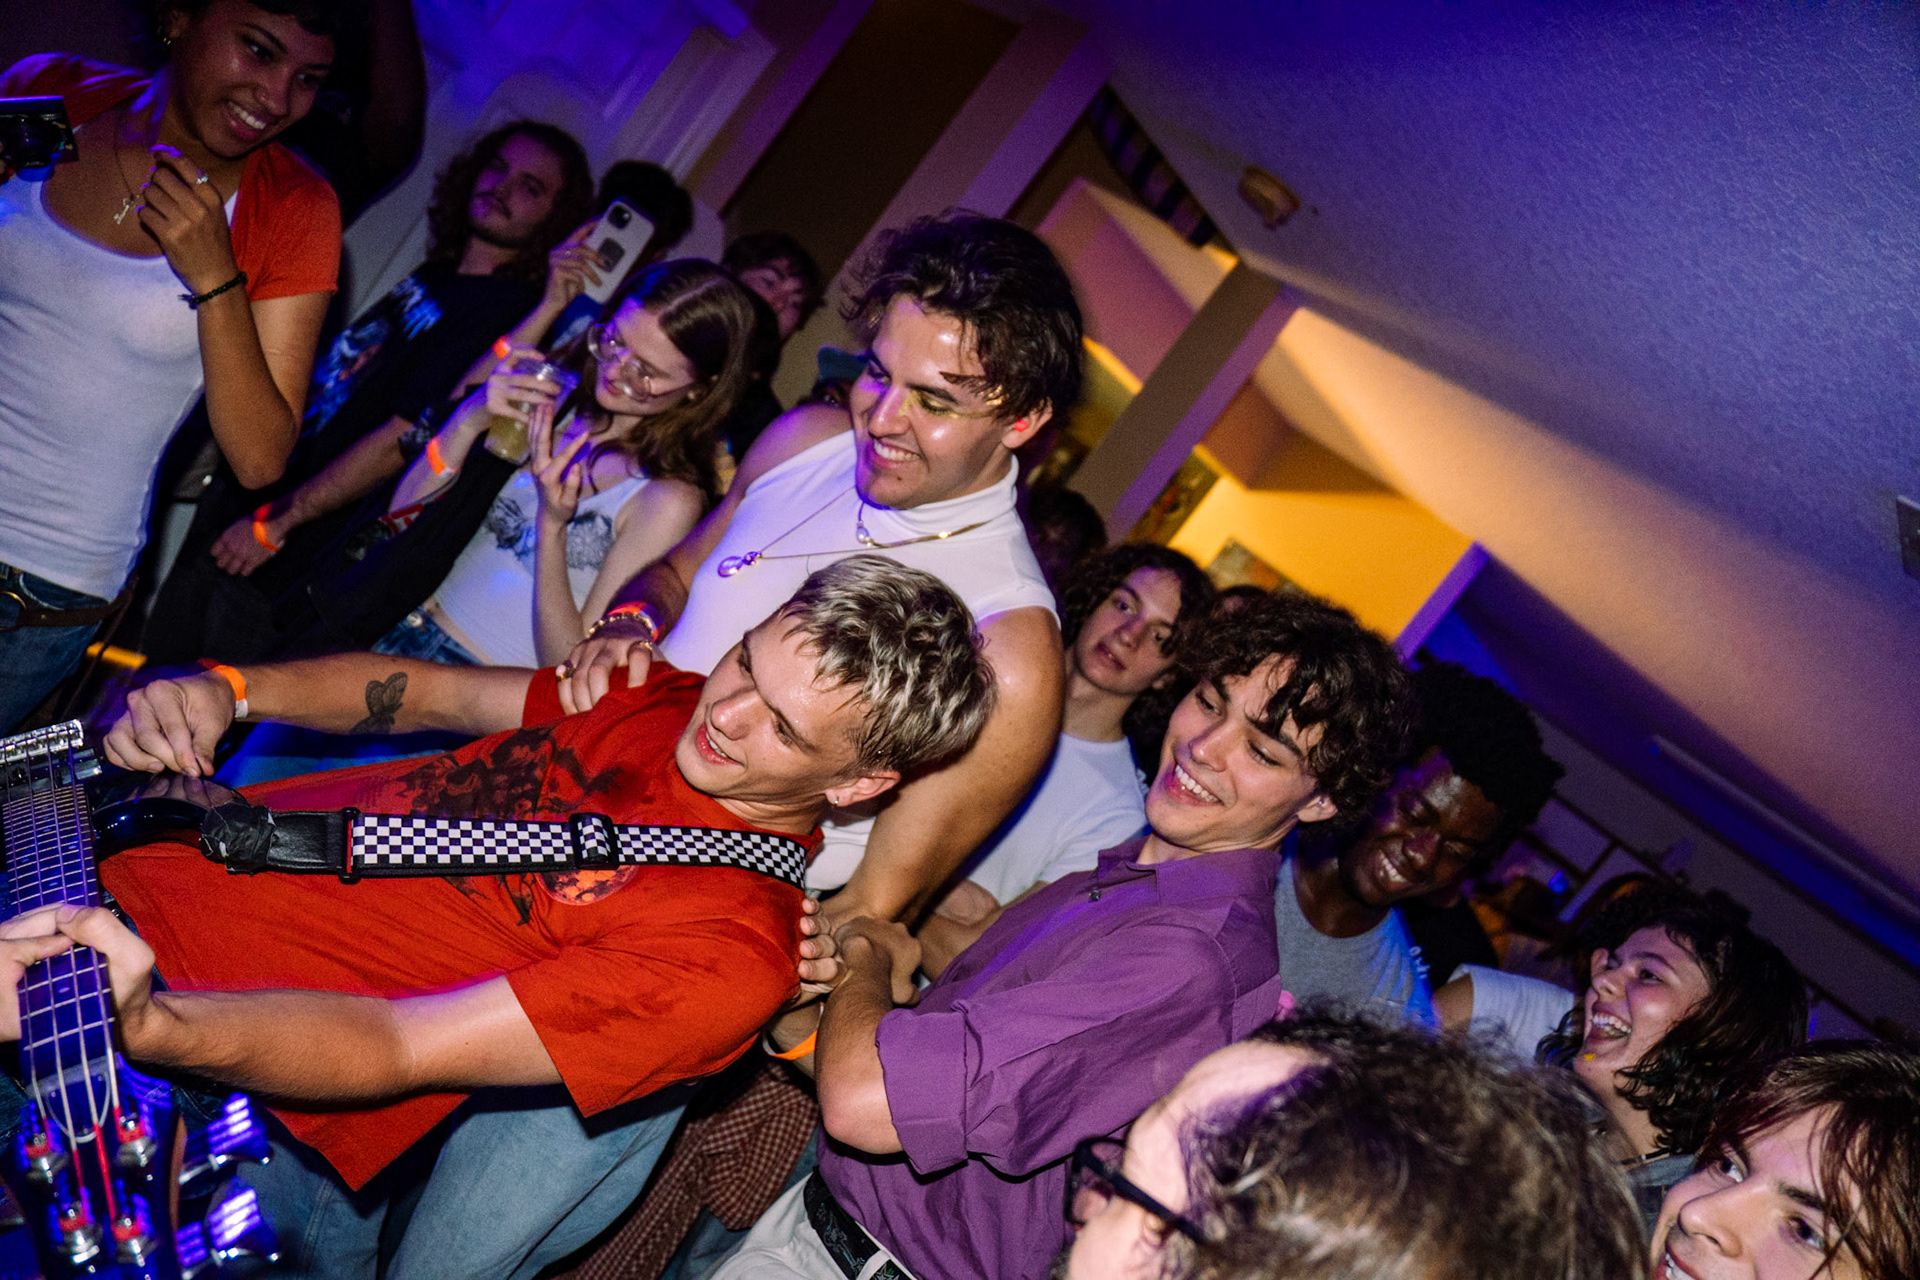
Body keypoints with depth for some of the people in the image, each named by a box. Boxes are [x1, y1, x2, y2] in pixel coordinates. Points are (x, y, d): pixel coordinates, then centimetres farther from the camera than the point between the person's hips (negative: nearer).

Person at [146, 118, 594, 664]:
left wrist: (274, 524, -19)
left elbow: (403, 438, -23)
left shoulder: (508, 314, -19)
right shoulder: (434, 273, 10)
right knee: (160, 665, 18)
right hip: (239, 494, 8)